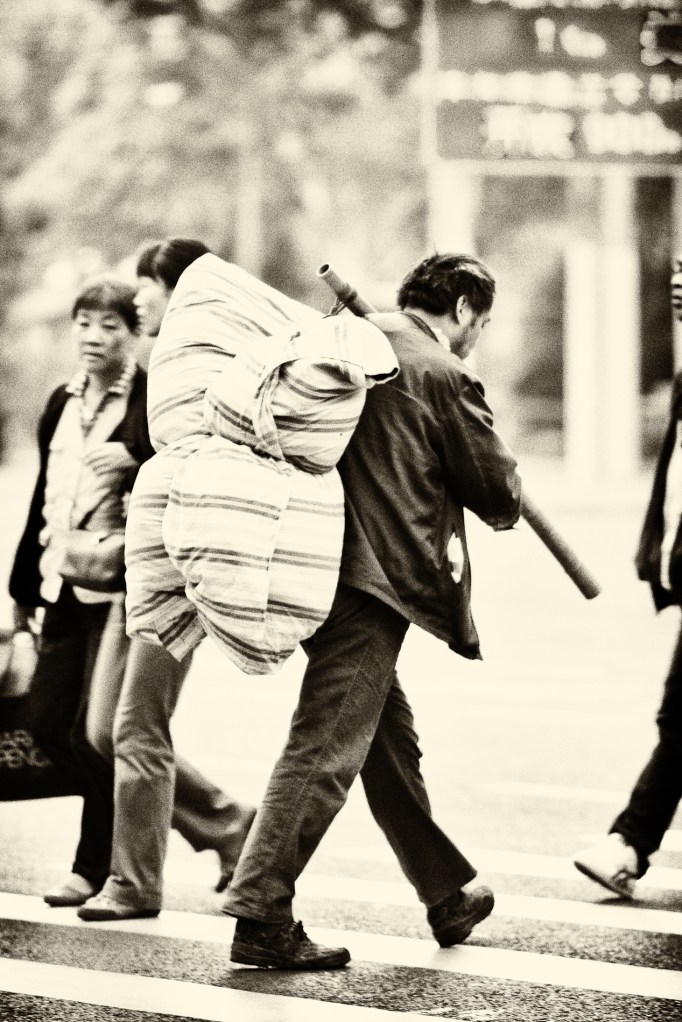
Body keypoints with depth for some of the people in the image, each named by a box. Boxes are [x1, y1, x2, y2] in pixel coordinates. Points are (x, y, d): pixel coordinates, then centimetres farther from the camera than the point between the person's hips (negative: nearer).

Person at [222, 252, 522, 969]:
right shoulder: (442, 376, -9)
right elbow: (497, 494, -5)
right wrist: (507, 491, 19)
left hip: (319, 561, 9)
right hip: (375, 579, -9)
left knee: (390, 732, 19)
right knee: (326, 744, -9)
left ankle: (447, 896, 32)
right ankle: (262, 916, -12)